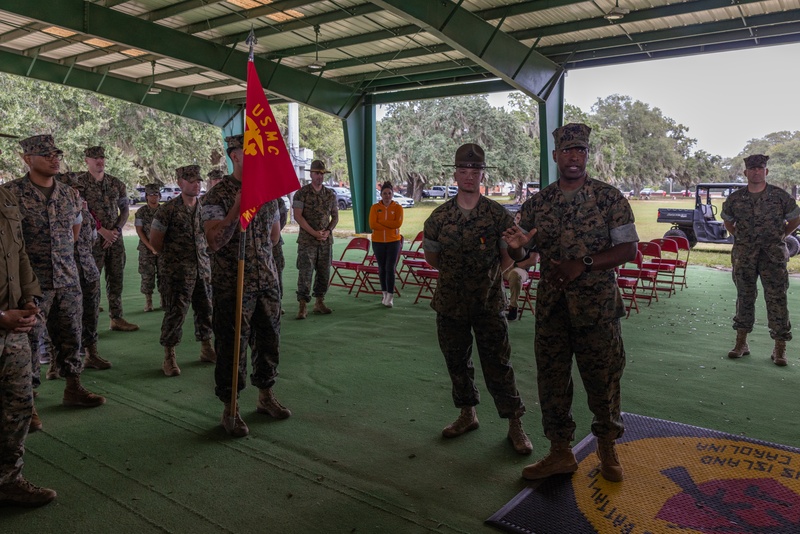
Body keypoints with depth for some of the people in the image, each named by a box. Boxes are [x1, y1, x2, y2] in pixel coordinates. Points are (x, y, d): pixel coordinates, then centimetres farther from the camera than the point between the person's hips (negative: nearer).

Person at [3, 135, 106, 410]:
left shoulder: (69, 194, 8)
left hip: (68, 281, 5)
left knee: (70, 337, 12)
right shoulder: (11, 193, -9)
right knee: (28, 341, 4)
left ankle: (73, 388, 25)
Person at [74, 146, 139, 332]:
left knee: (116, 279, 8)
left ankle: (117, 318, 15)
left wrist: (116, 230, -3)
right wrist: (102, 231, -13)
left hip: (115, 238, 5)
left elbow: (124, 210, 12)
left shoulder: (116, 183, 11)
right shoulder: (80, 183, -3)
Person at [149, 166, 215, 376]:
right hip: (178, 272, -5)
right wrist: (172, 257, 3)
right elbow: (155, 241, -4)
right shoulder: (168, 210, -8)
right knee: (176, 312, -4)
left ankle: (206, 349, 26)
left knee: (205, 310, 11)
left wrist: (203, 251, 9)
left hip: (203, 269, 5)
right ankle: (169, 357, 7)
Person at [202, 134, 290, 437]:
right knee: (232, 346, 1)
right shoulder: (217, 196, -8)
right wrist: (238, 207, -26)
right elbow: (214, 242, -19)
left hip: (267, 280, 6)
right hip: (233, 285, -6)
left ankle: (265, 397, 31)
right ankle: (230, 409, 16)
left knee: (268, 341, 14)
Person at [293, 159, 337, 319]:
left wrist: (328, 231, -4)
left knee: (324, 273, 8)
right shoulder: (302, 193, -3)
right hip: (307, 240, -4)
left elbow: (335, 217, 15)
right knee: (305, 272, -7)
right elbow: (297, 215, -10)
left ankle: (320, 303, 20)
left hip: (326, 240, 4)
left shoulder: (330, 194, 10)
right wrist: (314, 233, -14)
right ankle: (302, 306, -2)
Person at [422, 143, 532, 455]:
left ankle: (515, 424, 16)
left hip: (488, 304, -3)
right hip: (449, 303, 3)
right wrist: (457, 269, 7)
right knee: (456, 362, 15)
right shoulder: (439, 216, 2)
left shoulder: (499, 215, -4)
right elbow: (431, 258, 10)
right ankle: (467, 415, 34)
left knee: (497, 365, 1)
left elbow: (510, 258, 0)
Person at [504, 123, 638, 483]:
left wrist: (584, 264, -19)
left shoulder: (610, 197, -2)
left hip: (597, 306, -3)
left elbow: (629, 248, -6)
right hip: (551, 305, 3)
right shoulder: (537, 203, 6)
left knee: (602, 379, 7)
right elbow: (520, 255, 10)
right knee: (551, 380, 9)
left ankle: (607, 449, 29)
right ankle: (560, 452, 25)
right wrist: (515, 246, -15)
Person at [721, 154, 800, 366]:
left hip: (773, 255, -2)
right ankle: (741, 343, 18)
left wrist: (781, 235, 9)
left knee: (776, 299, -3)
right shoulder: (735, 198, 3)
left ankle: (780, 348, 5)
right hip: (744, 255, 2)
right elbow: (727, 220, 21)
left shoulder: (781, 196, -1)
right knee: (744, 297, 8)